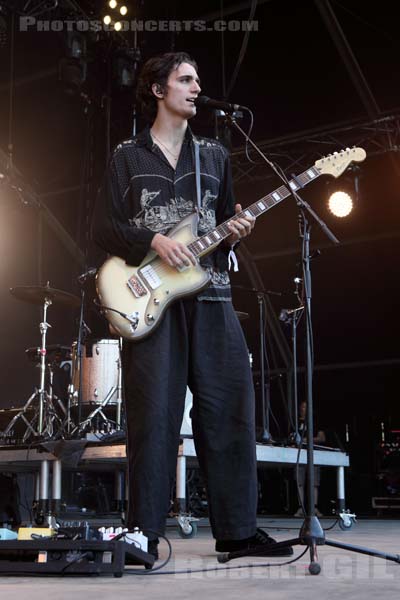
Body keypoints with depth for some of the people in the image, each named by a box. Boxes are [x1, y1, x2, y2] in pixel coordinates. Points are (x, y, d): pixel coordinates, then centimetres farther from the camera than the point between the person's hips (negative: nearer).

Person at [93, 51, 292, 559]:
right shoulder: (128, 156, 9)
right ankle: (145, 532, 4)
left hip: (210, 295, 4)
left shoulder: (214, 155, 19)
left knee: (228, 409, -1)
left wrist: (234, 231, -1)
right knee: (154, 413, -6)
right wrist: (154, 241, -13)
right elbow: (104, 227, 2)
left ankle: (236, 529, 7)